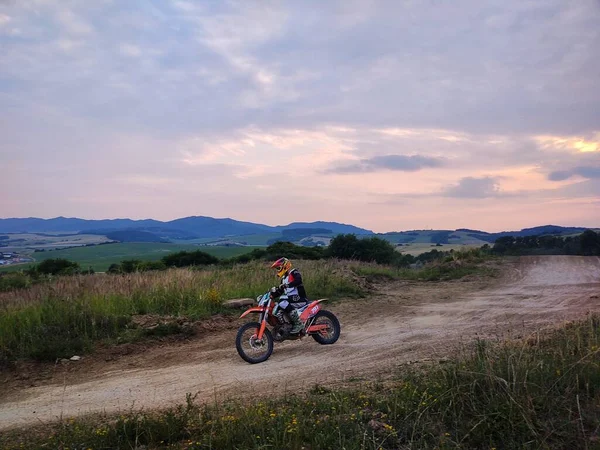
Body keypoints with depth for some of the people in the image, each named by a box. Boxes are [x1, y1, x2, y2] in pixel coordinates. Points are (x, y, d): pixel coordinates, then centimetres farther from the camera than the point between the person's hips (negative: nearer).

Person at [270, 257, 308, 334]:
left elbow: (298, 280, -27)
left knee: (283, 301, -32)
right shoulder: (283, 278, 22)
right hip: (290, 300, 9)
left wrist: (287, 285, -38)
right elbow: (280, 291, 26)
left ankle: (298, 323, -29)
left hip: (299, 299, -9)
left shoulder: (294, 272, -5)